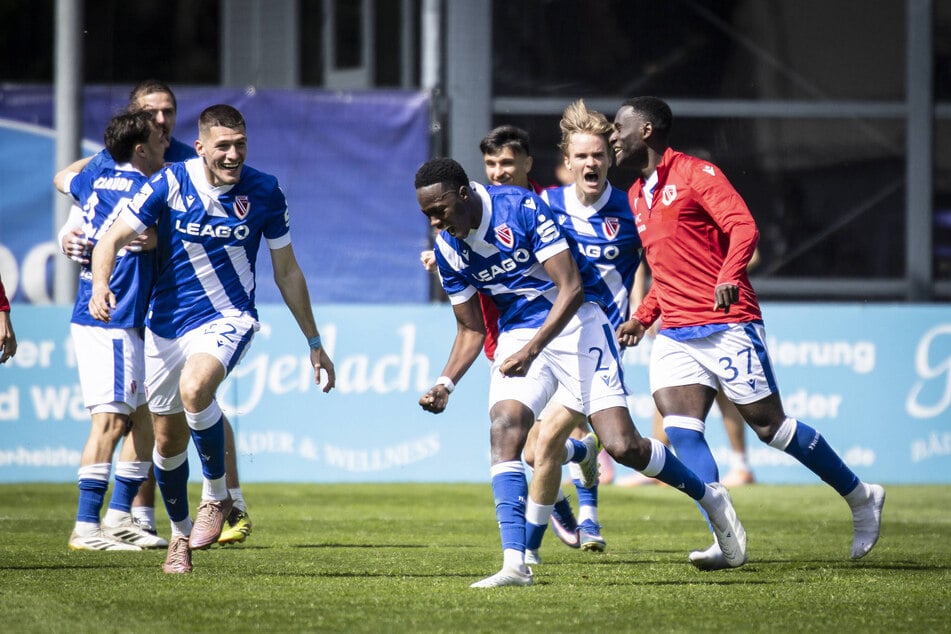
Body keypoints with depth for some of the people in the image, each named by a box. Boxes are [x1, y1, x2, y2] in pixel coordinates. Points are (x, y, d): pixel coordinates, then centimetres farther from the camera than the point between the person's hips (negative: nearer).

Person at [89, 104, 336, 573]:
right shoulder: (170, 184, -10)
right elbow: (113, 239, -13)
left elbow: (287, 272, 4)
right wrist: (100, 285, -34)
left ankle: (216, 496, -12)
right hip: (166, 322, 2)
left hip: (227, 318, -2)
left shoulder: (264, 193, -7)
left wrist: (314, 342, 7)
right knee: (168, 438, 9)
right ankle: (180, 533, 32)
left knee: (194, 389, -32)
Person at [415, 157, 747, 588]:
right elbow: (471, 330, 11)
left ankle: (711, 499, 13)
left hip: (576, 320, -5)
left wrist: (531, 350, -28)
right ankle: (515, 564, -24)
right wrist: (446, 383, -6)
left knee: (622, 445, -13)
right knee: (503, 430, -20)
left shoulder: (521, 208, -19)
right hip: (518, 334, 5)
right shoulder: (447, 250, -1)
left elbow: (571, 287, -19)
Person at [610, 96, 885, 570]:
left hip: (727, 325, -7)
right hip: (675, 333, 7)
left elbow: (743, 226, -18)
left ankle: (861, 498, 15)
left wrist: (729, 277, -33)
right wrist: (642, 317, 19)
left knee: (770, 426, -3)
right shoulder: (637, 195, 19)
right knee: (680, 430, -12)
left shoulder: (696, 174, -6)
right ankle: (726, 539, -15)